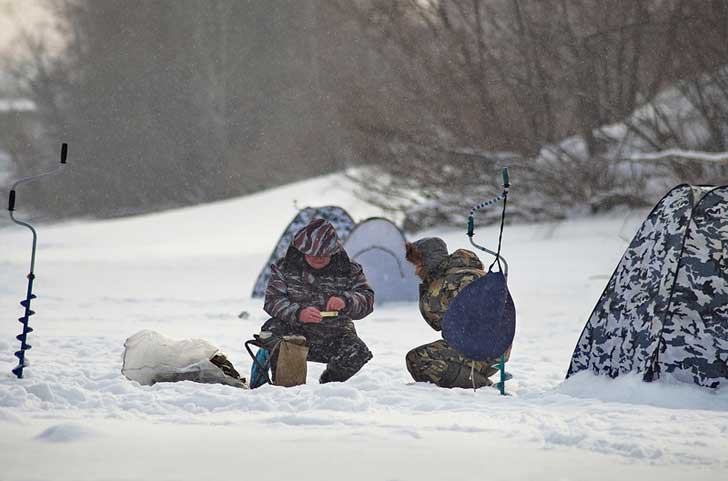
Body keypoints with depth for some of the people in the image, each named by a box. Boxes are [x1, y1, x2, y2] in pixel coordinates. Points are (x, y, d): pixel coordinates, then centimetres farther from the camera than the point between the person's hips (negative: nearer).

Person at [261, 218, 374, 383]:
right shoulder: (285, 268, -4)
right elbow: (273, 300, -13)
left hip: (335, 338, 1)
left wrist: (346, 301, -32)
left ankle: (329, 382, 6)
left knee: (358, 353, -28)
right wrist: (298, 313, -33)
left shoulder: (348, 271, -2)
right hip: (296, 335, -1)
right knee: (272, 329, -31)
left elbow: (367, 300, -9)